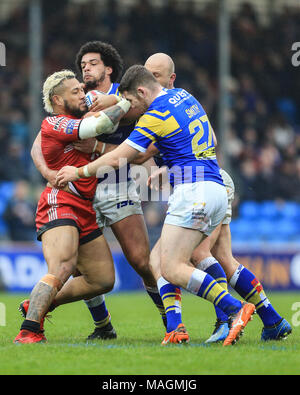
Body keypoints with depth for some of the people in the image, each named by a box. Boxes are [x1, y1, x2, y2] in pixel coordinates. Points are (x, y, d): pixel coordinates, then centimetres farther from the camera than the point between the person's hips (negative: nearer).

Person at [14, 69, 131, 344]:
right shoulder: (53, 124, -10)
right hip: (59, 205, -9)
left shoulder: (77, 121, 19)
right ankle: (28, 332, -31)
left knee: (103, 280, 9)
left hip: (83, 212, 9)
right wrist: (127, 102, -8)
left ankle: (37, 305, 21)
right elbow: (100, 125, -20)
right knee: (62, 269, -29)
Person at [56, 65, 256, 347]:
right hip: (216, 189, 9)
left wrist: (78, 172, 5)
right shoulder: (184, 96, 16)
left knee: (172, 269, -13)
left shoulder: (156, 117, -9)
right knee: (161, 260, 11)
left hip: (193, 191, -9)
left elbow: (116, 159, -8)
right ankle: (177, 326, 0)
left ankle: (236, 309, -21)